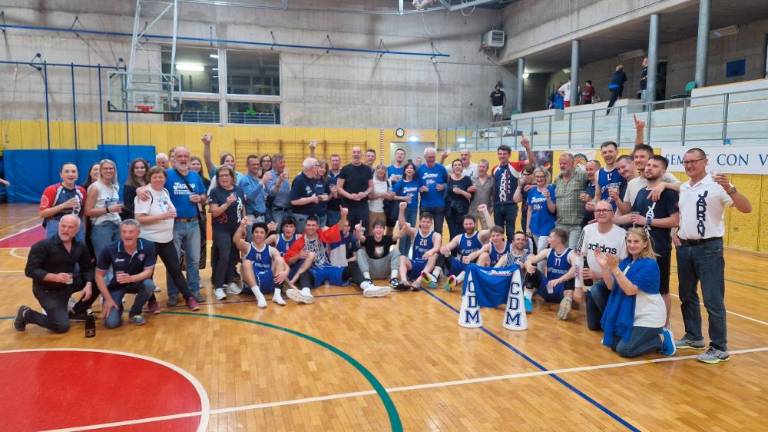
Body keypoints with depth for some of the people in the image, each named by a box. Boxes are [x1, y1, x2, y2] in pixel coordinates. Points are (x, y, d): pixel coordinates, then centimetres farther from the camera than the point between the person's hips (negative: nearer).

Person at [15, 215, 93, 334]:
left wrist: (88, 285, -20)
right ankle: (27, 315, 11)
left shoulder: (80, 247, -5)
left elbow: (88, 268, 1)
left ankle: (77, 311, 10)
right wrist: (54, 277, -35)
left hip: (68, 285, 6)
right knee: (62, 327, -13)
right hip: (47, 290, -6)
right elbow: (30, 271, -21)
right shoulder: (43, 245, -20)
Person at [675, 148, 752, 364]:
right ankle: (694, 336, 31)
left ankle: (719, 348, 6)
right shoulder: (683, 188, 10)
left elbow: (746, 208, -20)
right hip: (684, 247, 7)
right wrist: (675, 233, 9)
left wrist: (730, 189, -35)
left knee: (713, 300, -4)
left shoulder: (716, 185, -12)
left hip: (709, 248, -7)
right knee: (687, 295, 16)